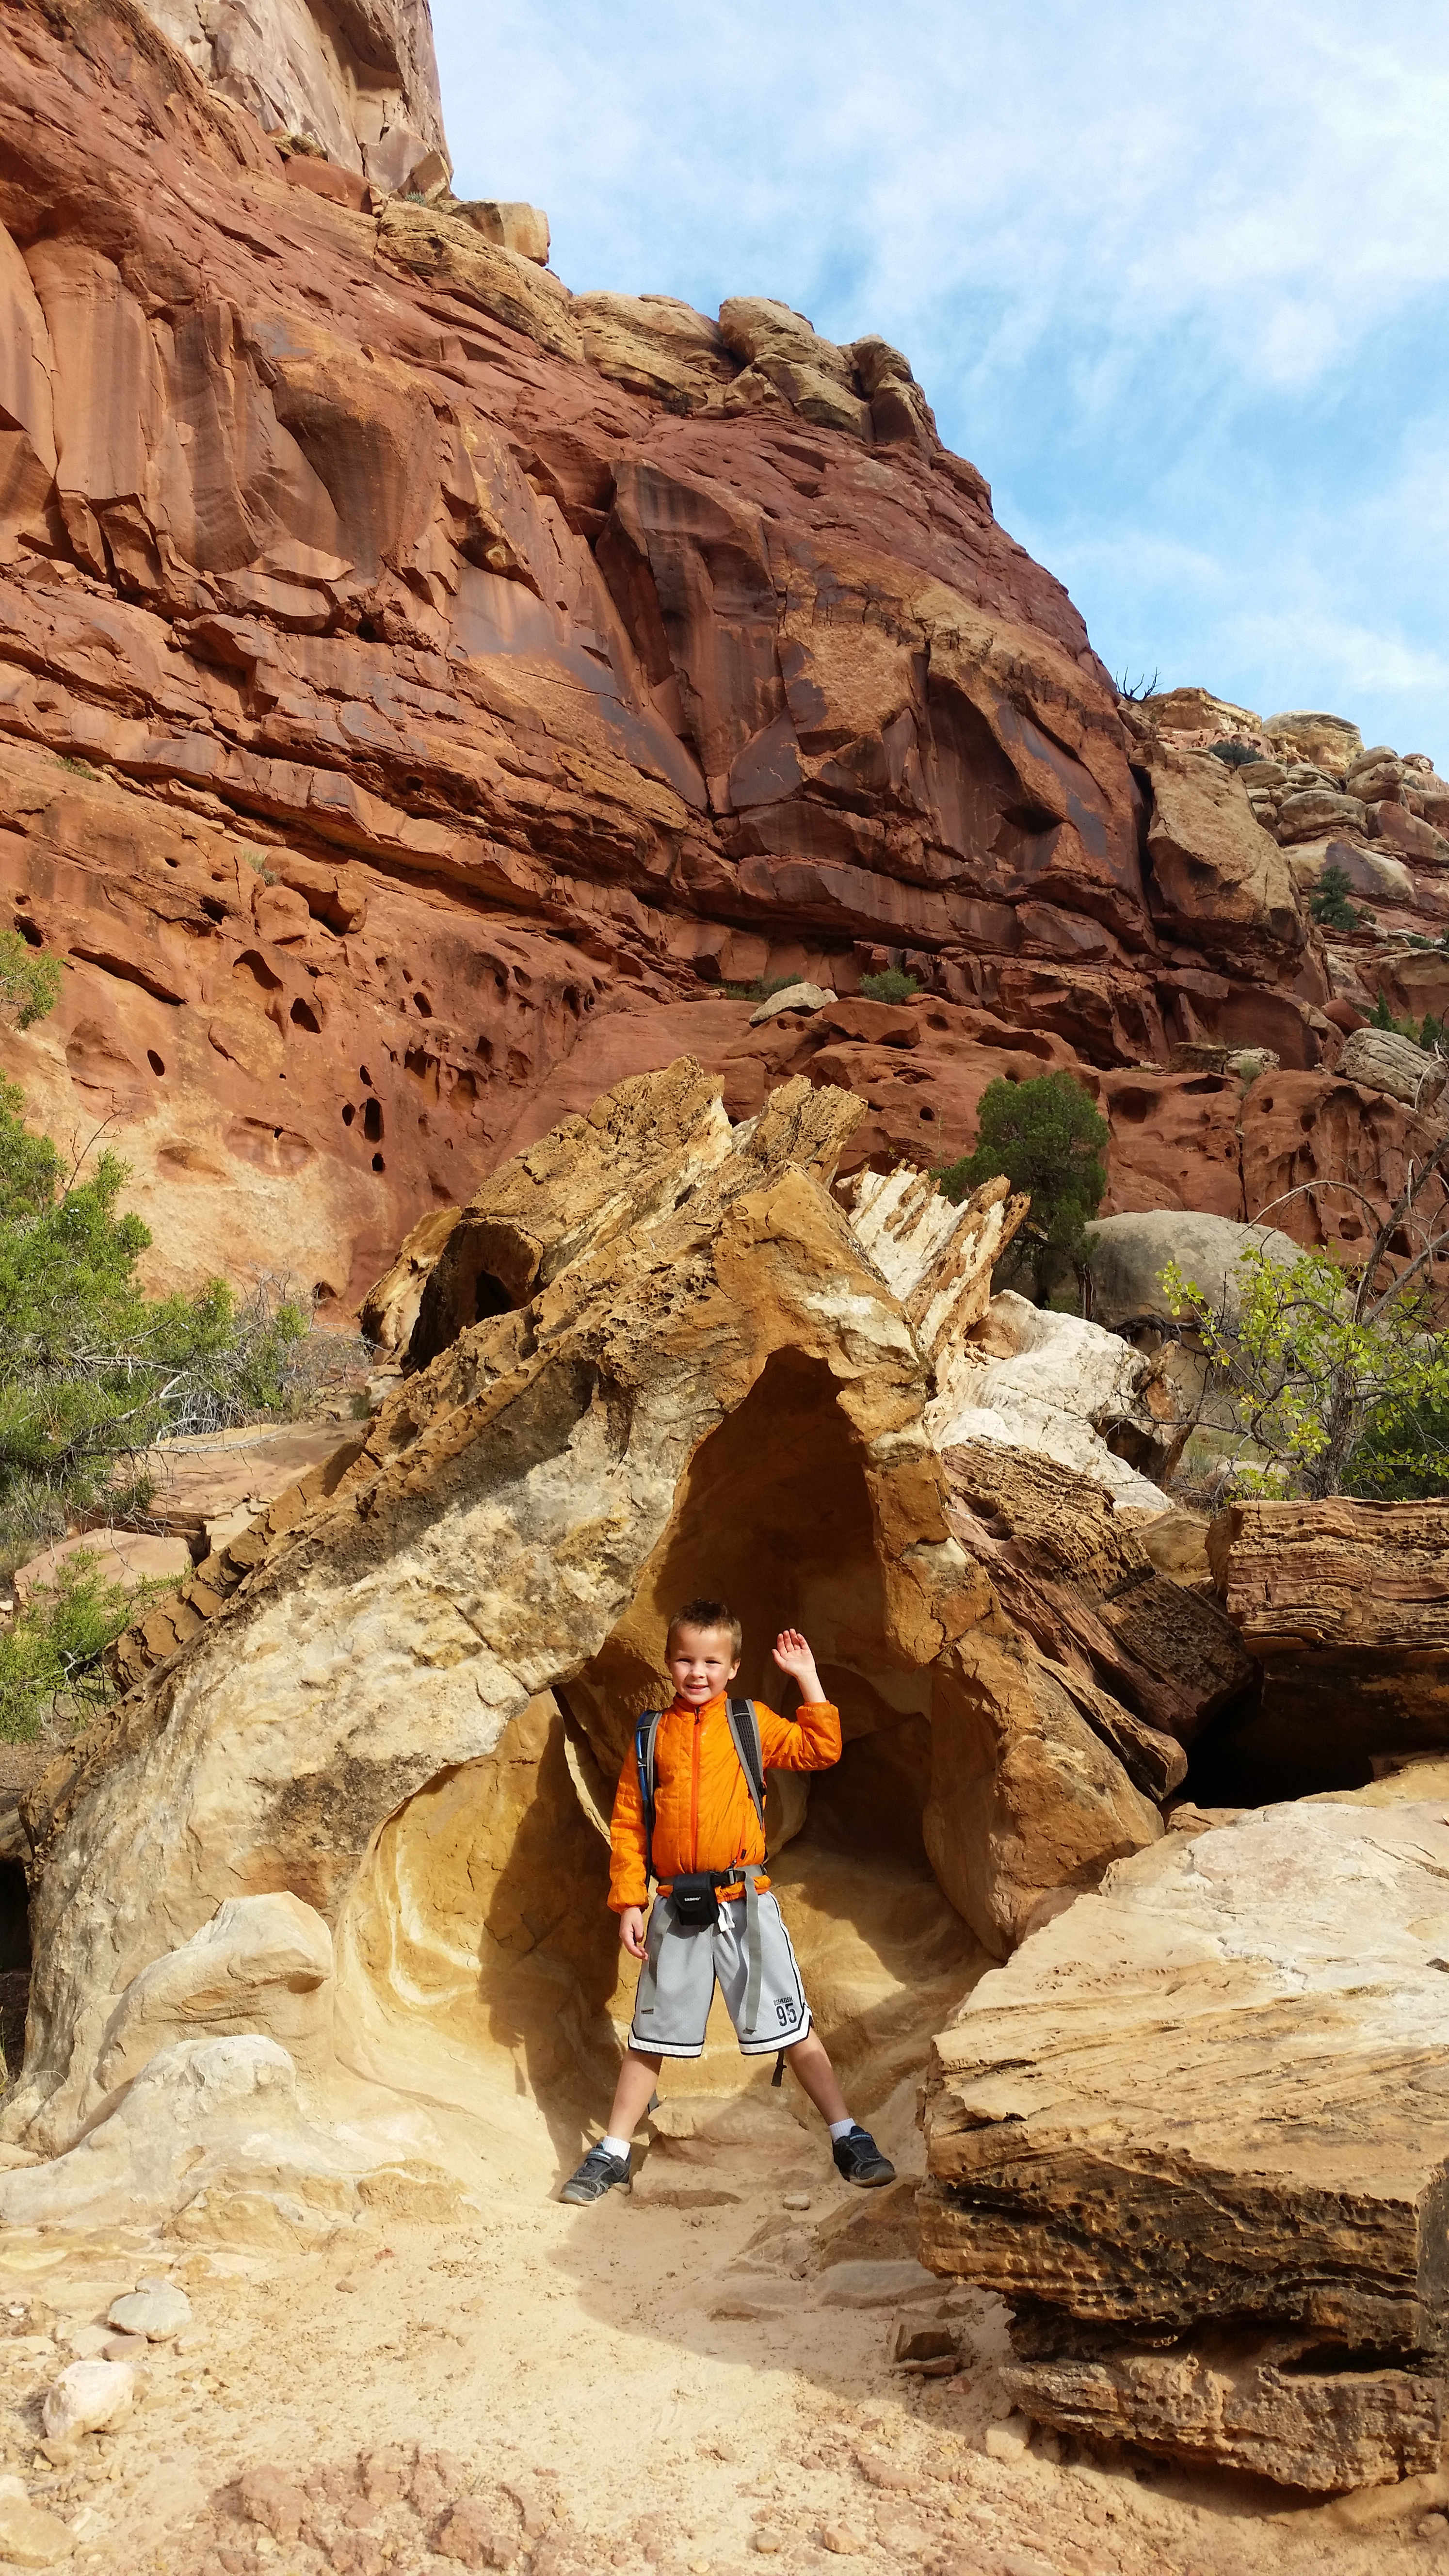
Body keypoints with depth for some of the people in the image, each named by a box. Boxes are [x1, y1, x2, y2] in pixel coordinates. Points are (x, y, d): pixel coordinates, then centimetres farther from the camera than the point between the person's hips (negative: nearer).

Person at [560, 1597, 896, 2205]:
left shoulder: (751, 1723, 1)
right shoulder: (651, 1734, 3)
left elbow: (820, 1750, -7)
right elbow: (628, 1824, 4)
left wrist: (807, 1679, -8)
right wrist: (629, 1903, -1)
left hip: (745, 1903, -1)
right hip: (676, 1908, 2)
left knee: (792, 2027, 4)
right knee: (650, 2035, 12)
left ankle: (848, 2137, 16)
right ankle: (612, 2153, 25)